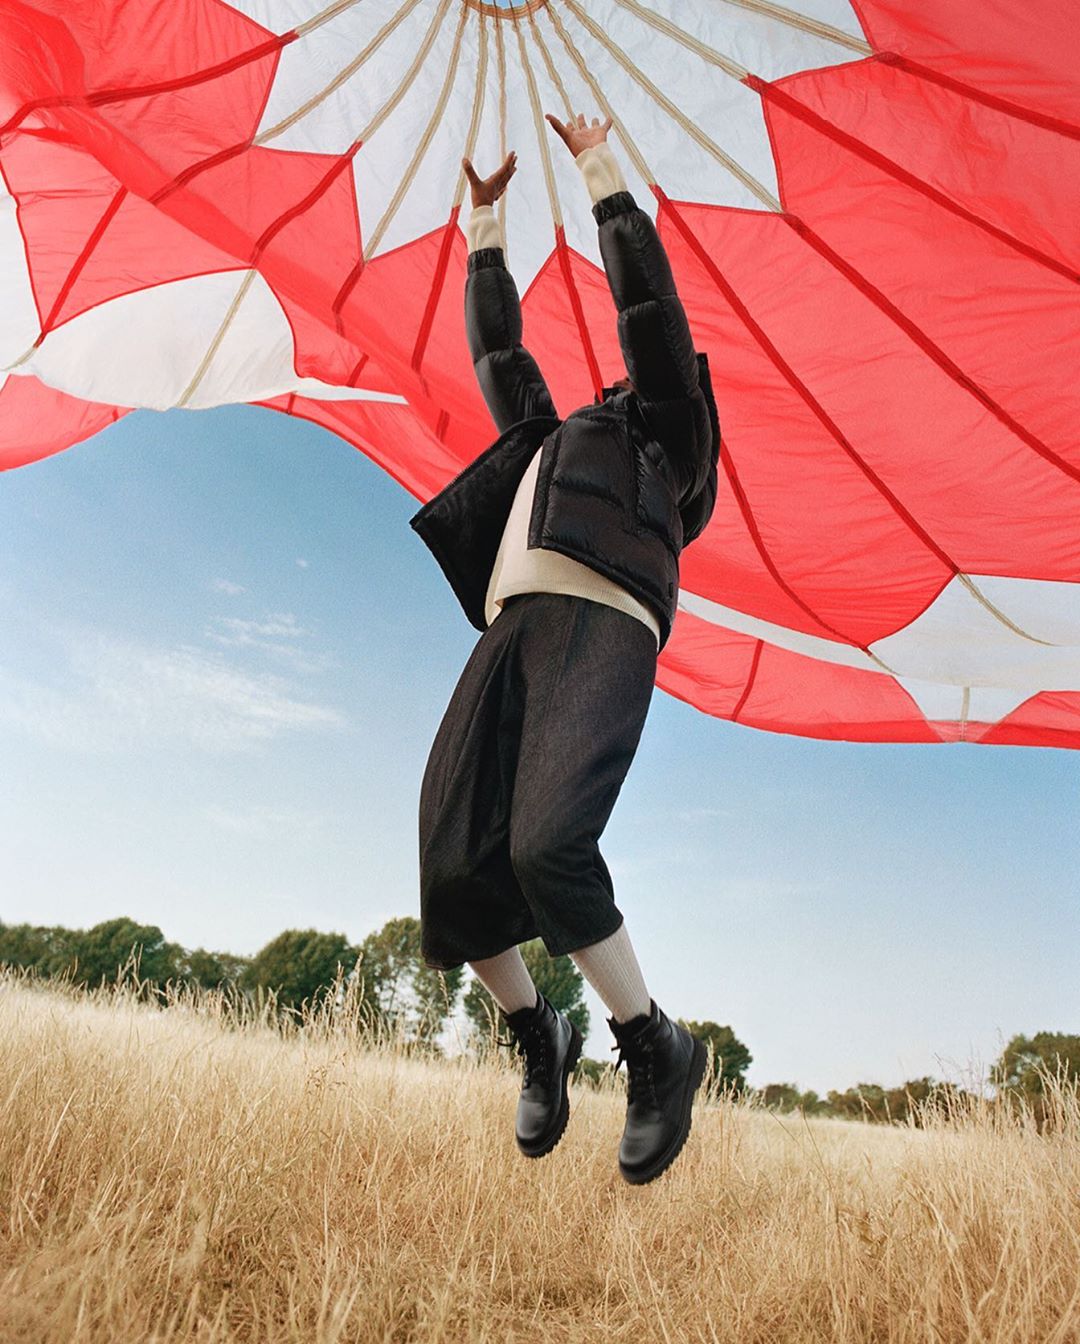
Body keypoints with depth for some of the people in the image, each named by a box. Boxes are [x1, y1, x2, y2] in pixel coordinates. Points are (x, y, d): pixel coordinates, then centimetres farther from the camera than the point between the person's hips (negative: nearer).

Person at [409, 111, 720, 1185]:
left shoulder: (661, 434, 25)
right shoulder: (549, 439, 39)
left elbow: (649, 302, 21)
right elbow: (498, 352, 46)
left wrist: (601, 177, 31)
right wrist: (486, 229, 51)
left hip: (601, 626, -5)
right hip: (508, 637, 6)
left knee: (546, 844, -26)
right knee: (453, 869, -10)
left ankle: (655, 1050, -3)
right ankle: (538, 1041, 15)